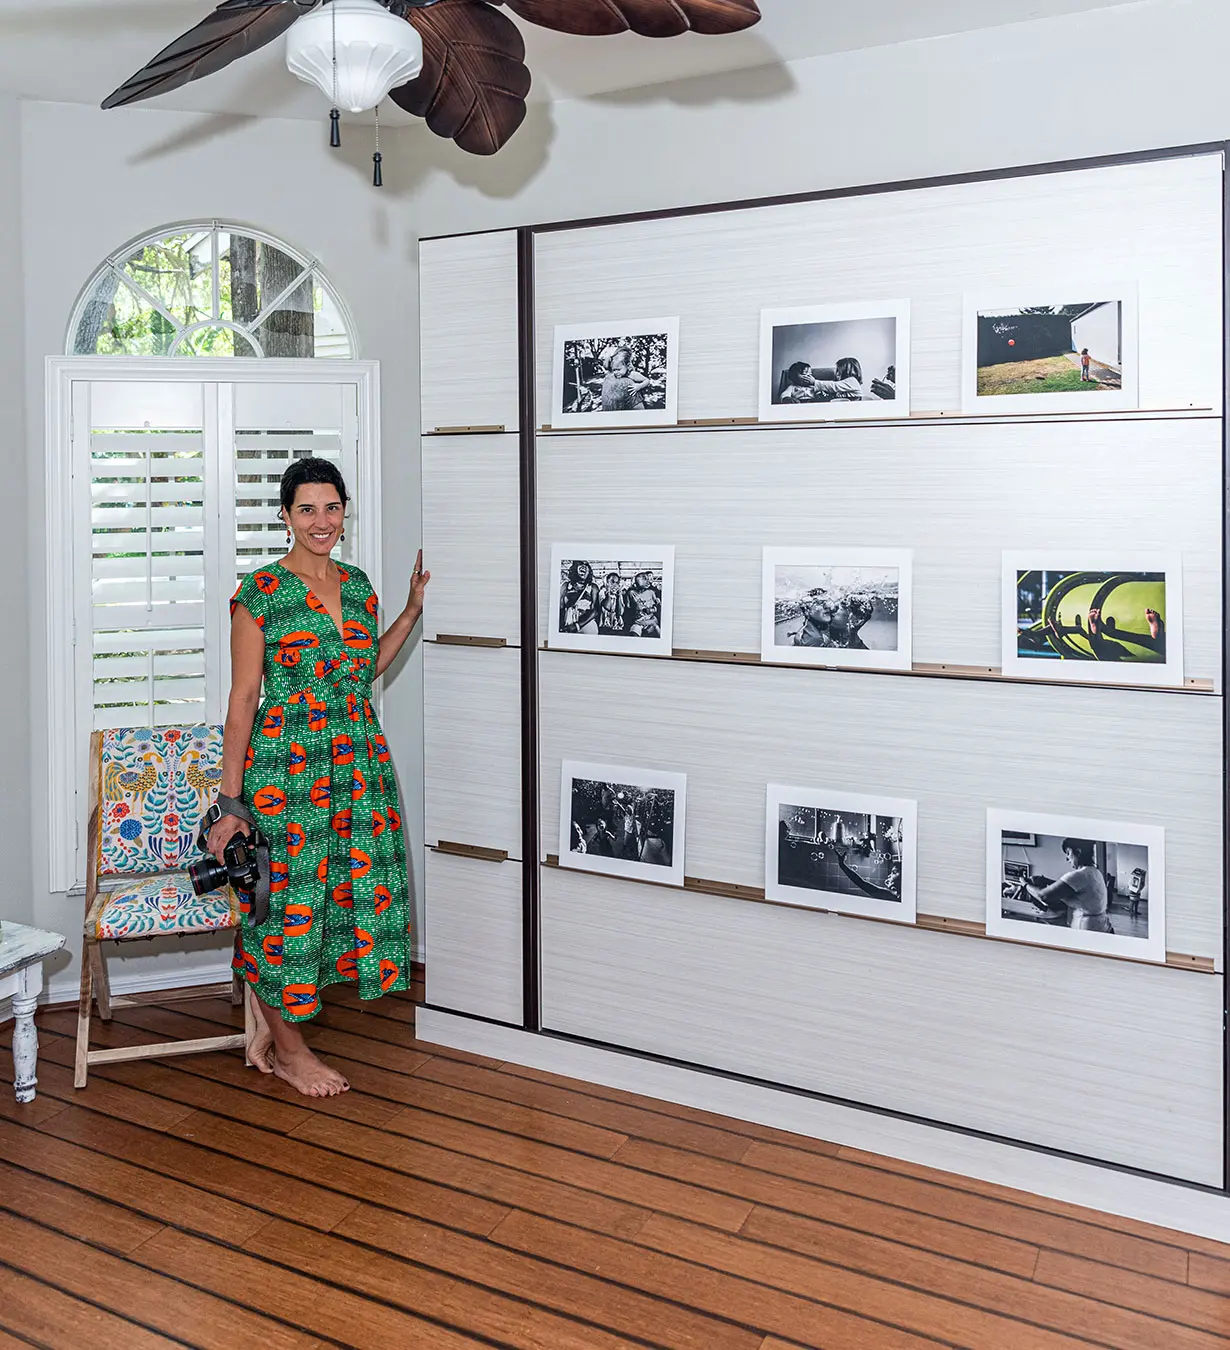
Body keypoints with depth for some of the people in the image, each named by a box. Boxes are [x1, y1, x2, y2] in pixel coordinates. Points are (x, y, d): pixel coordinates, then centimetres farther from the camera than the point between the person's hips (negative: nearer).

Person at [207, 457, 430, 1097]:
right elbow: (243, 698, -9)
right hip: (285, 766, -6)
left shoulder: (357, 585, 9)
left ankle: (271, 1013, 31)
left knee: (357, 887, 9)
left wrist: (412, 609, 13)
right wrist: (230, 801, -10)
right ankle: (288, 1048, 24)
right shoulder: (261, 590, -8)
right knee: (293, 895, 3)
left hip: (360, 762, 6)